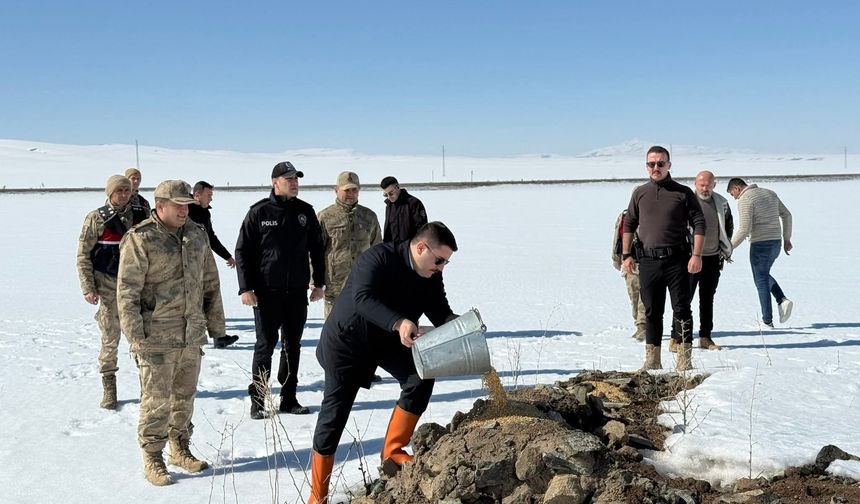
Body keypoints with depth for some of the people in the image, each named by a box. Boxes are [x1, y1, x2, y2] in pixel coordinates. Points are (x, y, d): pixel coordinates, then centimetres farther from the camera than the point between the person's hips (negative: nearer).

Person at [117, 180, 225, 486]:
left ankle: (180, 449, 31)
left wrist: (215, 322, 15)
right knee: (157, 400, -1)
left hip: (192, 335, 6)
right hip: (157, 337, -6)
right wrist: (136, 335, -15)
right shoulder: (140, 240, -11)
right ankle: (153, 460, 12)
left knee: (185, 396, 16)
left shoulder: (196, 236, 9)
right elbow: (127, 292, -12)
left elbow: (210, 282, 16)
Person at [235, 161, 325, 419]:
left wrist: (319, 283, 11)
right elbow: (242, 251, -2)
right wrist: (245, 288, -9)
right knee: (266, 345, -1)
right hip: (266, 291, -4)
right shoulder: (259, 212, -4)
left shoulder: (305, 211, 7)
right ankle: (257, 400, 10)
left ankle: (288, 398, 20)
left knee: (293, 345, 10)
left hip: (297, 291, 4)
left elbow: (316, 248, 15)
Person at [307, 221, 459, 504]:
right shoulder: (379, 258, -27)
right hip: (346, 340, -6)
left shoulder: (431, 277, -6)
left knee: (421, 378, -18)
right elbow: (363, 298, -41)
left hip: (387, 341, 6)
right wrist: (398, 323, -54)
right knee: (335, 412, -1)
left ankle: (393, 451, -3)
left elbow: (441, 314, -8)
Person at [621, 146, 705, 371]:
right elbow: (628, 225, 16)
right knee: (652, 311, 8)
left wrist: (697, 255, -7)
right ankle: (652, 359, 16)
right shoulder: (640, 193, 11)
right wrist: (626, 255, 10)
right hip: (648, 261, 3)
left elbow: (699, 224, 2)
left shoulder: (683, 193, 3)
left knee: (681, 309, -2)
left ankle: (684, 358, 3)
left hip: (677, 259, -2)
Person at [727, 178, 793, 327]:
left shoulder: (745, 200, -12)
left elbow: (745, 229, -20)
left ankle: (767, 321, 4)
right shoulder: (770, 193, 13)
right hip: (776, 242, 8)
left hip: (760, 244, -8)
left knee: (761, 281, 2)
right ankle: (783, 300, 5)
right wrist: (787, 239, 22)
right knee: (764, 275, 25)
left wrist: (729, 247, -11)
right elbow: (786, 215, 16)